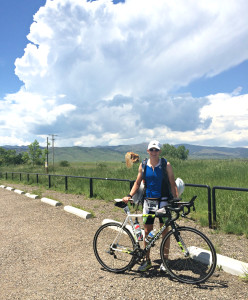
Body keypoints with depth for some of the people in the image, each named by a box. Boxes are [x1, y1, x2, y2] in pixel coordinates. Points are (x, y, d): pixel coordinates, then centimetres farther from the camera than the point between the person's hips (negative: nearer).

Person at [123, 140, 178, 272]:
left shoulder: (166, 165, -4)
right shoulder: (143, 166, 3)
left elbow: (172, 184, -4)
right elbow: (137, 183, 9)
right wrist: (129, 196, -3)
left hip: (163, 201, -2)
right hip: (148, 201, 2)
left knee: (165, 230, 4)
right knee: (147, 231, 7)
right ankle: (147, 260, 22)